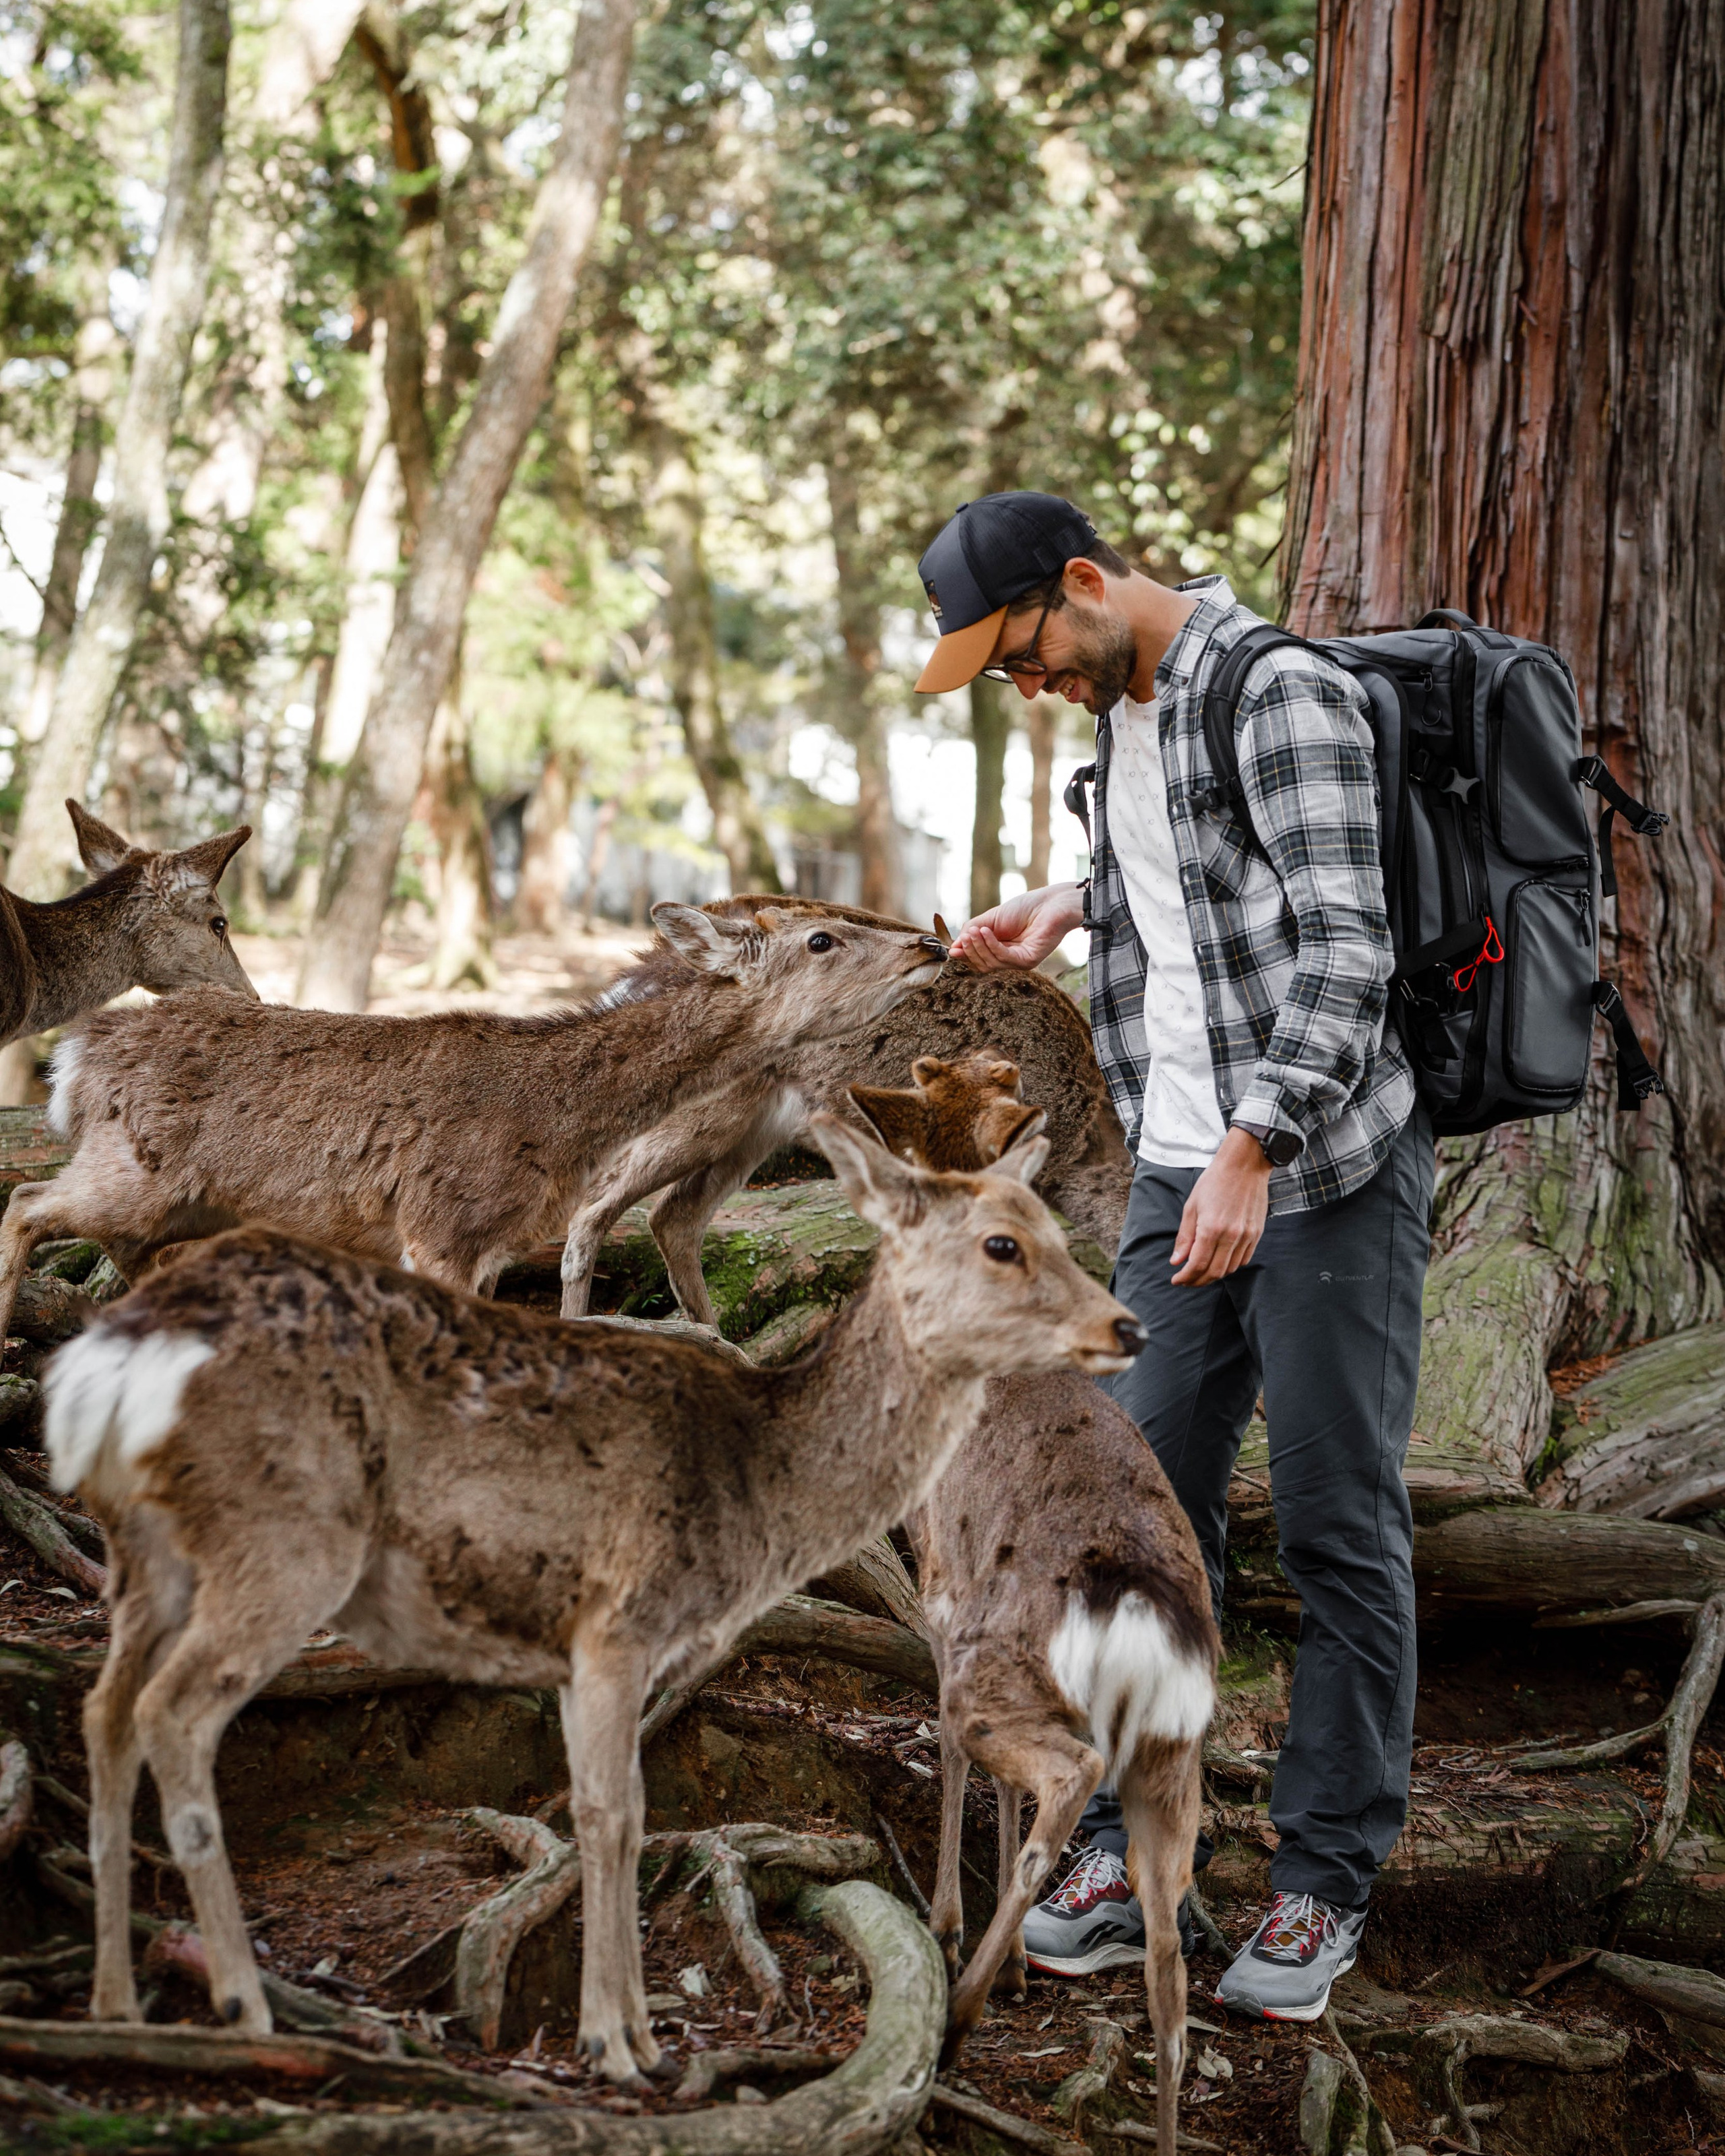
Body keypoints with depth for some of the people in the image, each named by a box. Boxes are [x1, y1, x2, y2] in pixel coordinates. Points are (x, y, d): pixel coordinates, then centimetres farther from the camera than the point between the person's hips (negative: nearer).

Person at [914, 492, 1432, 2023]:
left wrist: (1252, 1154, -28)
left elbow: (1345, 948, -21)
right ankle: (1131, 1859, 14)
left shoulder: (1284, 694, -13)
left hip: (1327, 1176, -8)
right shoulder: (1125, 708, 14)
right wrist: (1074, 904, 17)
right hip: (1180, 1178, 8)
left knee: (1341, 1532, 0)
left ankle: (1327, 1885, 10)